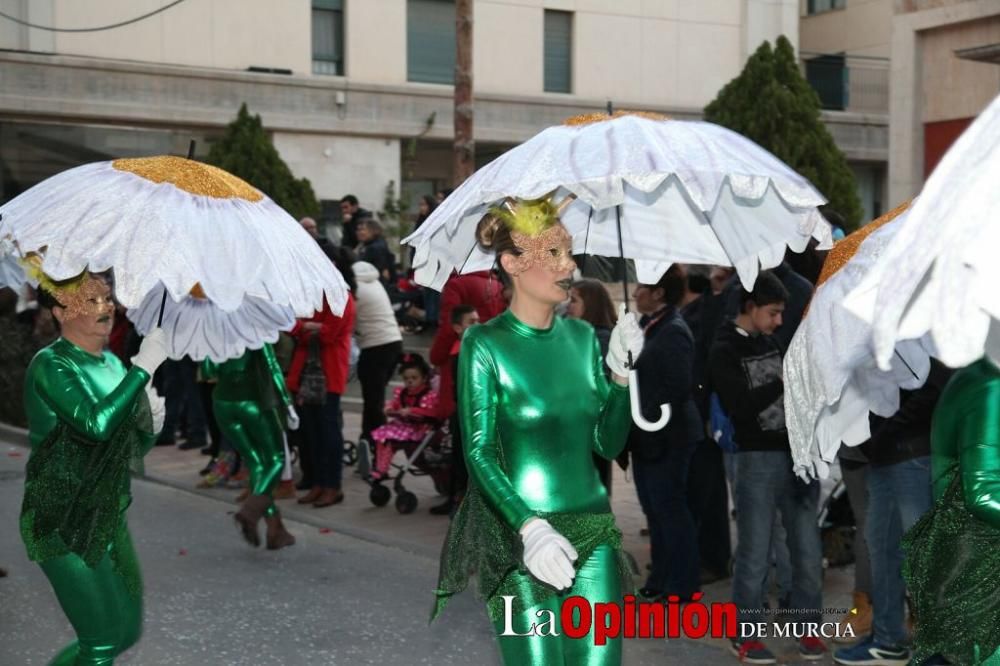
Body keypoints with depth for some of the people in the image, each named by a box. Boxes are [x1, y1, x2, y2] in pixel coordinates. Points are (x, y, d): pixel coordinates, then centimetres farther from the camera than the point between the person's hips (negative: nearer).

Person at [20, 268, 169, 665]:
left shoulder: (112, 363, 8)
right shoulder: (51, 365, -15)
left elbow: (134, 449, 16)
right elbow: (96, 424, -33)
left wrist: (152, 424, -5)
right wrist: (144, 367, -30)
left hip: (108, 517, 8)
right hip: (61, 524, -8)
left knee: (127, 632, 15)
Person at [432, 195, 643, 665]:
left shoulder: (582, 336, 8)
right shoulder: (486, 343, -7)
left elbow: (608, 444, 11)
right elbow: (479, 453, -12)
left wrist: (620, 374, -3)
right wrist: (530, 527, -24)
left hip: (592, 532, 5)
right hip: (519, 538, -5)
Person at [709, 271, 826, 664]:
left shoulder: (772, 343, 14)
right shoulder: (724, 352, -4)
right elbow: (740, 407, -16)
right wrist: (784, 382, -17)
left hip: (796, 454, 6)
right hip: (758, 459, -6)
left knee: (808, 550, 7)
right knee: (755, 554, 0)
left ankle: (808, 628, 18)